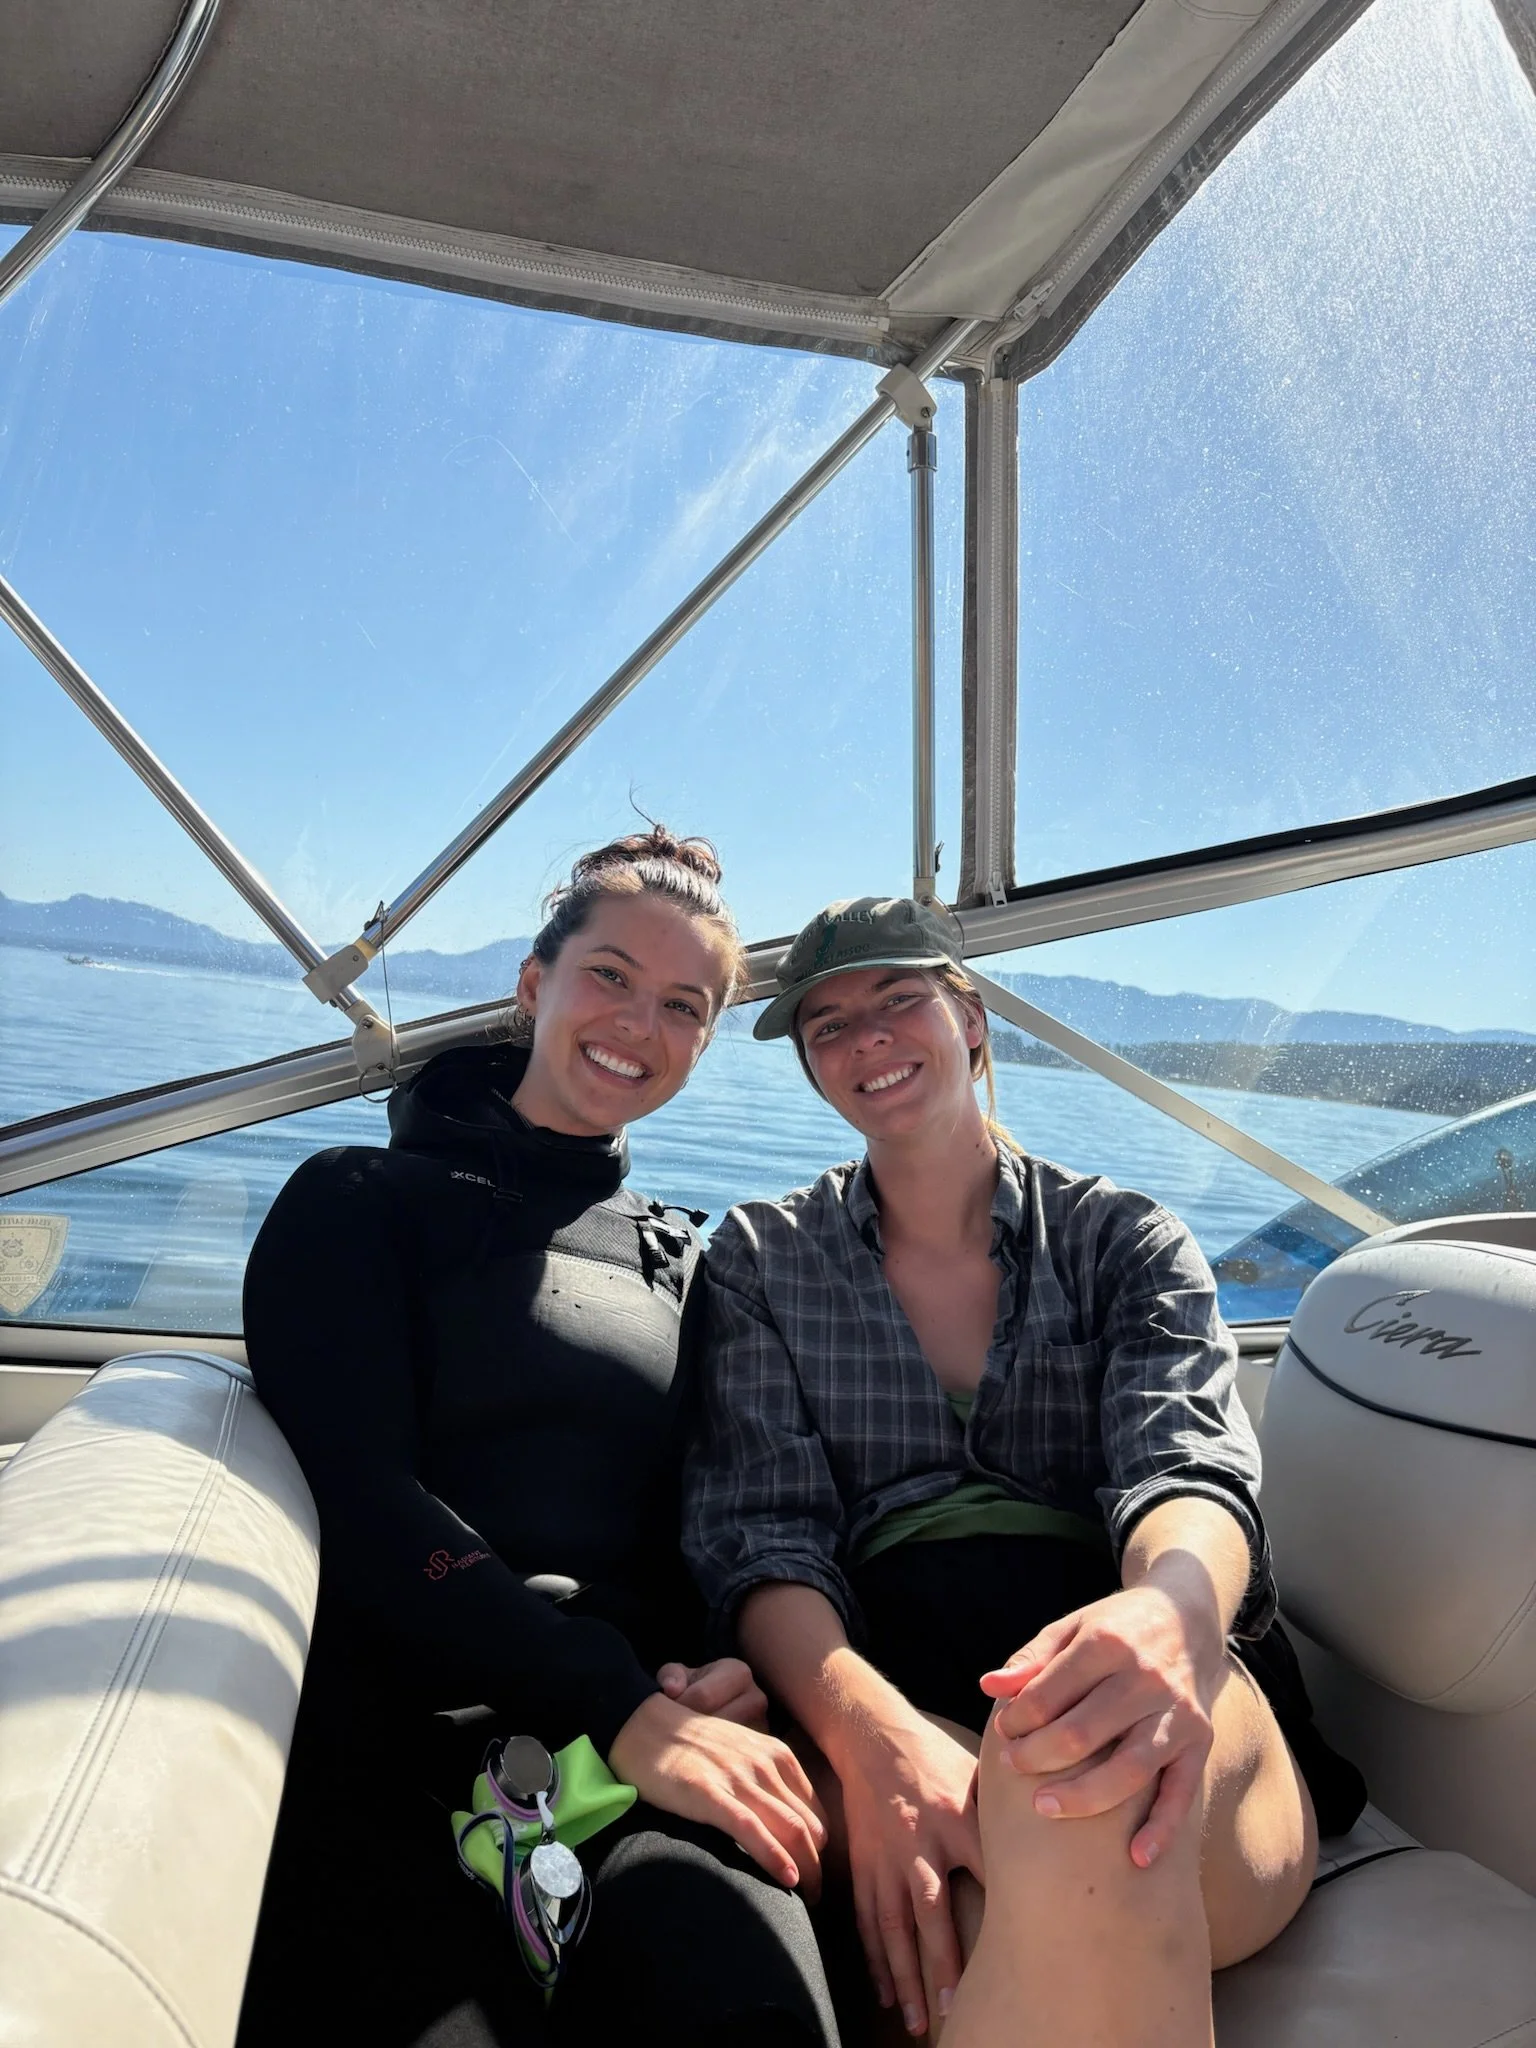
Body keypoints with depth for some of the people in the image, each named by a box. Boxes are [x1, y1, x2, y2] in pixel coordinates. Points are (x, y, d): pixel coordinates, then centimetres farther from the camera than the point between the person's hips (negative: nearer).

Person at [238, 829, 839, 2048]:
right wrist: (624, 1707, -17)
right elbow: (361, 1497, -6)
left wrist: (721, 1675, -9)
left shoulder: (691, 1261, 20)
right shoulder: (362, 1205, 8)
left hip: (651, 1732, 2)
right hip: (391, 1740, -2)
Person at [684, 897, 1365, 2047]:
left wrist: (1171, 1617, -33)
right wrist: (869, 1732, -21)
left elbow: (1187, 1465, -6)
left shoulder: (1128, 1241, 12)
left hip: (1172, 1736, 2)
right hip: (896, 1709, -1)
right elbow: (761, 1532, 2)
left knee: (1080, 1788, -36)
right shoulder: (763, 1259, 12)